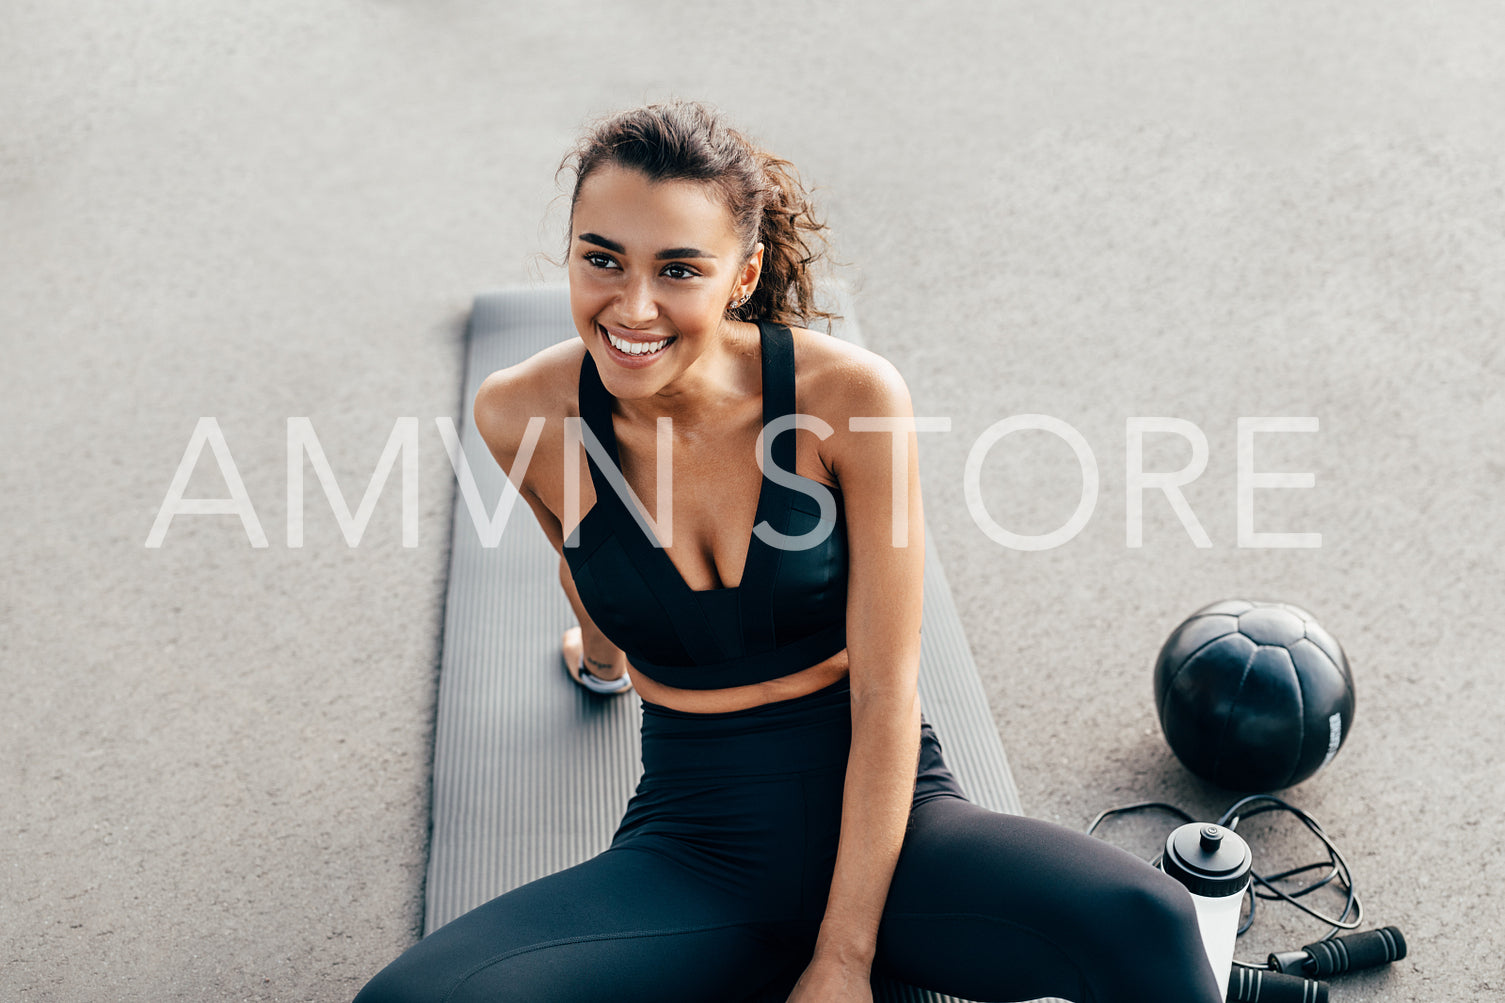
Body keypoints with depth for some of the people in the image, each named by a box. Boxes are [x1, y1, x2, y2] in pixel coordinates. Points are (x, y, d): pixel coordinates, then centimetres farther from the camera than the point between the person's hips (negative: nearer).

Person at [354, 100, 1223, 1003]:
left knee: (1148, 927, -31)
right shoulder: (526, 417, -11)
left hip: (884, 817, -2)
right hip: (693, 848, 2)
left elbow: (886, 696, -13)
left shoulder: (851, 396, -17)